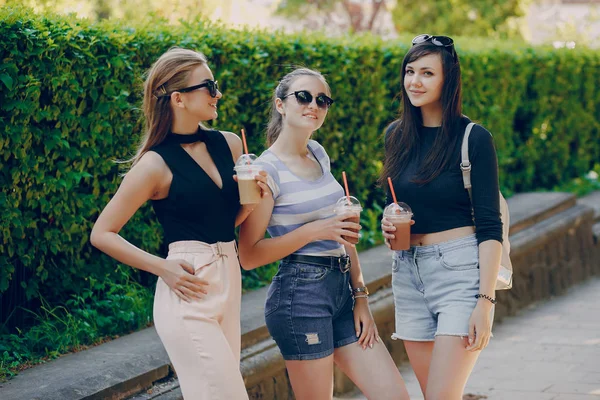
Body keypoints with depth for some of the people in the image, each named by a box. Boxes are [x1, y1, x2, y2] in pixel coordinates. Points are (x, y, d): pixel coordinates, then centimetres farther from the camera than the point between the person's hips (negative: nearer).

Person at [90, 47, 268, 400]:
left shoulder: (229, 145, 8)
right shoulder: (156, 164, -9)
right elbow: (102, 235, -5)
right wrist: (164, 269, -12)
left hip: (230, 281, 7)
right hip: (189, 289, -7)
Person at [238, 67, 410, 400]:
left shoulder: (318, 154, 12)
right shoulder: (268, 170, -10)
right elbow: (249, 256, -12)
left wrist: (360, 297, 12)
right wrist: (313, 230, -18)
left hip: (342, 290, 7)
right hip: (300, 294, -7)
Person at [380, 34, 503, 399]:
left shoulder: (474, 138, -8)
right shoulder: (397, 135, 9)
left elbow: (489, 226, -10)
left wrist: (486, 300, -16)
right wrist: (390, 224, 0)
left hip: (460, 272, -6)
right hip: (409, 271, 6)